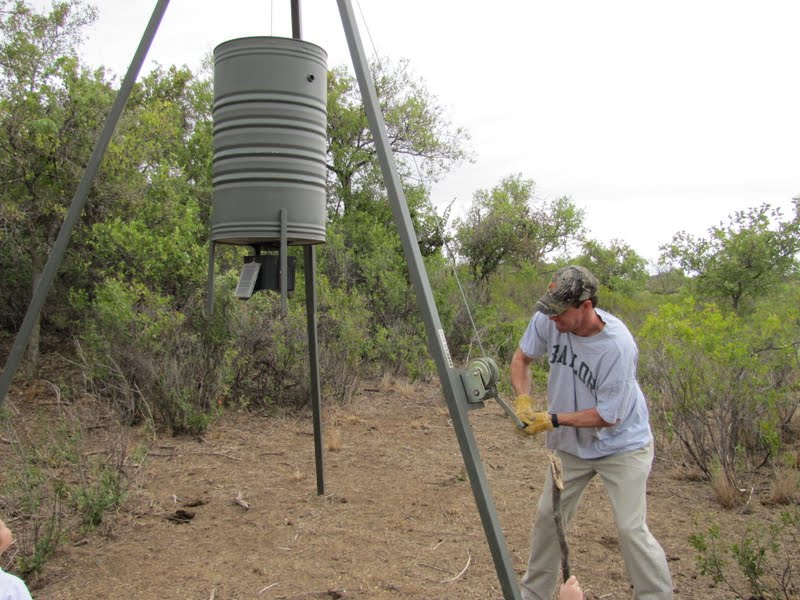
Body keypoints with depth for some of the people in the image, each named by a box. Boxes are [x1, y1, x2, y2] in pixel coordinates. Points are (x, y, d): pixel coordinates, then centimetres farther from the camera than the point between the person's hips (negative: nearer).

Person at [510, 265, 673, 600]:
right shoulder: (546, 321, -18)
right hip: (570, 445, 6)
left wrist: (553, 419, -23)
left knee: (631, 529, -9)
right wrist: (523, 401, -13)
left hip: (621, 445, -5)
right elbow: (521, 358, 2)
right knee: (547, 517, 12)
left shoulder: (617, 346, -32)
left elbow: (608, 416, -23)